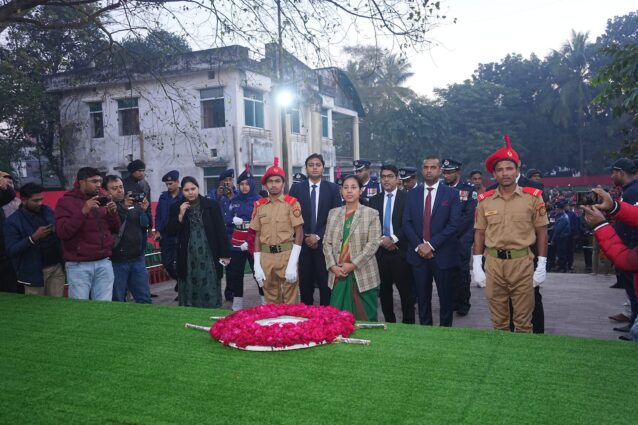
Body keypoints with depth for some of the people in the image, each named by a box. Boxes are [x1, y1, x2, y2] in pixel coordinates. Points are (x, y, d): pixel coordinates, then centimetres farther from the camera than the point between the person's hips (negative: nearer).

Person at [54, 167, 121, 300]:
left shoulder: (102, 199, 13)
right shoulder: (66, 201, -1)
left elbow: (115, 229, 15)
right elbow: (62, 232, -12)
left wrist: (113, 213, -5)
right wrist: (83, 212, -21)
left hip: (104, 263, 4)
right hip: (78, 265, -4)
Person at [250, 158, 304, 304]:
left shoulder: (291, 203, -4)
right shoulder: (259, 205, 7)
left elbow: (299, 233, -7)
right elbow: (257, 236, 10)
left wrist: (292, 264, -14)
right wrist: (257, 265, 2)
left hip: (286, 254, -3)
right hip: (266, 256, 4)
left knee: (290, 299, 2)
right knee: (270, 299, 13)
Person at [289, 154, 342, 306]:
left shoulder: (332, 188, 3)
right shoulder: (296, 188, 5)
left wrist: (318, 236, -10)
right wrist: (305, 237, -6)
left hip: (324, 243, -1)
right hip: (303, 243, 1)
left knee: (326, 284, 0)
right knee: (305, 283, 6)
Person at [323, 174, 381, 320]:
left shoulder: (371, 214, 0)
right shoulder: (333, 213, 11)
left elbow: (373, 244, -8)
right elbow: (327, 242, 8)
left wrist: (353, 265, -14)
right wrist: (332, 266, -6)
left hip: (363, 274, -3)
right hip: (338, 274, 3)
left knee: (364, 318, 3)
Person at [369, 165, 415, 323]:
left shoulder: (406, 198, -1)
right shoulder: (374, 200, 12)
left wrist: (393, 239, -14)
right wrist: (382, 240, -7)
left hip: (400, 251, -4)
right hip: (381, 251, 4)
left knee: (406, 290, 1)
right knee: (384, 290, 9)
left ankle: (408, 323, 12)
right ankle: (389, 321, 21)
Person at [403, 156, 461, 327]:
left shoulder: (451, 194, -1)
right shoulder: (412, 194, 8)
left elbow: (453, 224, -10)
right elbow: (406, 223, 3)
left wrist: (431, 245, -15)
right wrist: (418, 246, -10)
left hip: (443, 254, -2)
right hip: (418, 253, 2)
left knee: (446, 297, 8)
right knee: (423, 297, 10)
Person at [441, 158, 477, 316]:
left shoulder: (469, 190, -1)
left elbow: (469, 215, -7)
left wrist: (453, 233, -10)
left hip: (462, 239, -2)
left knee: (462, 271, 1)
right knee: (449, 271, 3)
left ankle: (464, 304, 13)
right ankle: (452, 301, 14)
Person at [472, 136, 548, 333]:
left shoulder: (533, 197, -1)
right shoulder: (485, 200, 4)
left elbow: (542, 233, 1)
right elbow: (479, 234, 7)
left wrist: (541, 266, -3)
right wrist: (477, 266, 2)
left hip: (522, 262, -2)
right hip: (493, 263, 2)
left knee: (523, 320, 7)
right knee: (498, 320, 12)